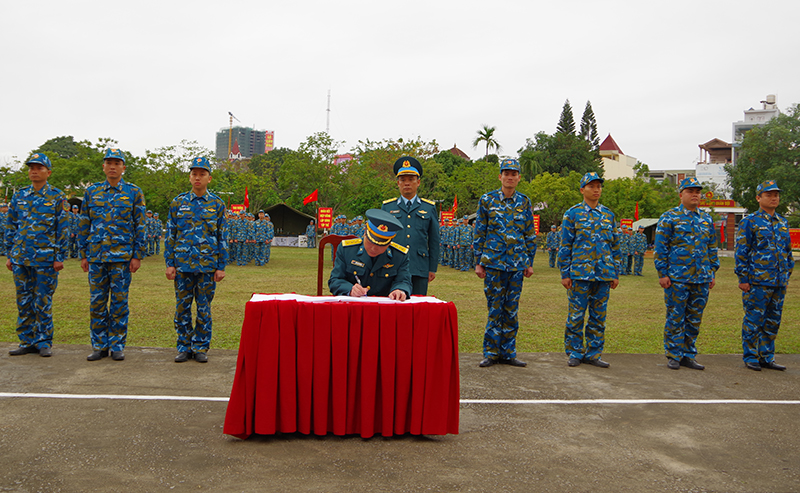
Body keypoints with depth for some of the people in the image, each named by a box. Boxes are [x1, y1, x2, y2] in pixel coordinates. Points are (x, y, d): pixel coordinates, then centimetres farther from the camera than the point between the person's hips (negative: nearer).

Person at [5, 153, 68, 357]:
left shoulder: (57, 197, -1)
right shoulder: (19, 196, 10)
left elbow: (63, 229, -3)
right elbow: (10, 227, 14)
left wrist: (60, 257, -7)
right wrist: (10, 255, 9)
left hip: (45, 258, -4)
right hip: (20, 258, 4)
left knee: (43, 302, 0)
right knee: (23, 301, 8)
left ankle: (44, 342, 11)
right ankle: (27, 341, 18)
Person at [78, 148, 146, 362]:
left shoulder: (134, 192, 2)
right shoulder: (92, 192, 10)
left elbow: (140, 226, 1)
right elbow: (84, 226, 12)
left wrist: (138, 256, -5)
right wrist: (83, 255, 7)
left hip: (122, 256, -3)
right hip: (96, 256, 3)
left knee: (119, 302, 2)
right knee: (97, 302, 6)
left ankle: (117, 346, 12)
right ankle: (99, 346, 16)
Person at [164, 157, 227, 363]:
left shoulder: (217, 204, 3)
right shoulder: (178, 203, 5)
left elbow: (223, 237, 4)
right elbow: (170, 235, 7)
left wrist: (221, 267, -1)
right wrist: (169, 263, 0)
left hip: (208, 266, -1)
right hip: (183, 266, 1)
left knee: (204, 309, 5)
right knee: (182, 308, 6)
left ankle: (201, 347, 16)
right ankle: (184, 347, 18)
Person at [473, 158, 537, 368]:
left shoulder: (524, 202, 8)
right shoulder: (487, 200, 1)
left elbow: (530, 235, 11)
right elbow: (479, 233, 2)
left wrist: (530, 262, 8)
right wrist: (478, 262, -2)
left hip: (517, 264, 3)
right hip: (494, 262, -2)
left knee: (512, 309, 7)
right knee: (495, 308, 0)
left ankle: (508, 353, 16)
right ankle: (491, 352, 10)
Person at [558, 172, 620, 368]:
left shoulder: (609, 215, 12)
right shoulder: (573, 214, 1)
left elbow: (615, 246, 15)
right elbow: (565, 246, -1)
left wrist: (616, 274, 10)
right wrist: (565, 274, -5)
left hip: (604, 275, 4)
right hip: (580, 274, -4)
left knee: (599, 316, 8)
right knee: (576, 316, 0)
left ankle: (593, 353, 18)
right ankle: (574, 353, 12)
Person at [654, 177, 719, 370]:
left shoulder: (707, 219, 14)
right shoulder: (669, 218, -3)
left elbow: (712, 248, 19)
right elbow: (660, 247, -5)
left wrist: (712, 272, 13)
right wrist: (662, 274, -10)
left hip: (701, 280, 5)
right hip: (677, 279, -5)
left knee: (694, 319, 9)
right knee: (675, 318, 0)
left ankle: (688, 355, 19)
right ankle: (673, 356, 10)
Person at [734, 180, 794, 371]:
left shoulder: (783, 223, 14)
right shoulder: (749, 222, -4)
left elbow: (788, 252, 21)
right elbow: (741, 252, -7)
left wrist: (787, 275, 15)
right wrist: (743, 279, -11)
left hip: (779, 283, 6)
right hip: (757, 282, -6)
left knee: (773, 322, 11)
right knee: (754, 320, -1)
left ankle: (767, 357, 21)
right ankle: (751, 357, 10)